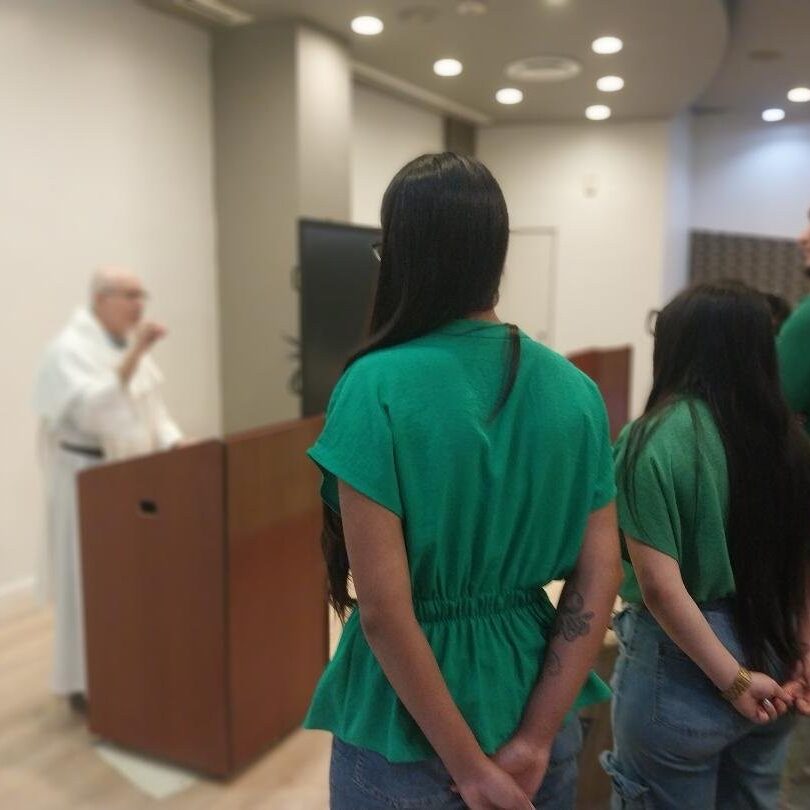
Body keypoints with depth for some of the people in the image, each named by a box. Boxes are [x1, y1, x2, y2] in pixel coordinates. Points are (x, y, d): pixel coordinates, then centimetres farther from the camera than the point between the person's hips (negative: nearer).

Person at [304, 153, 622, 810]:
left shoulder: (377, 386, -20)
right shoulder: (575, 389, -5)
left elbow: (383, 607, -22)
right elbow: (600, 578, -6)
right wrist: (535, 738, -5)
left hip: (407, 733, -4)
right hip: (535, 703, 4)